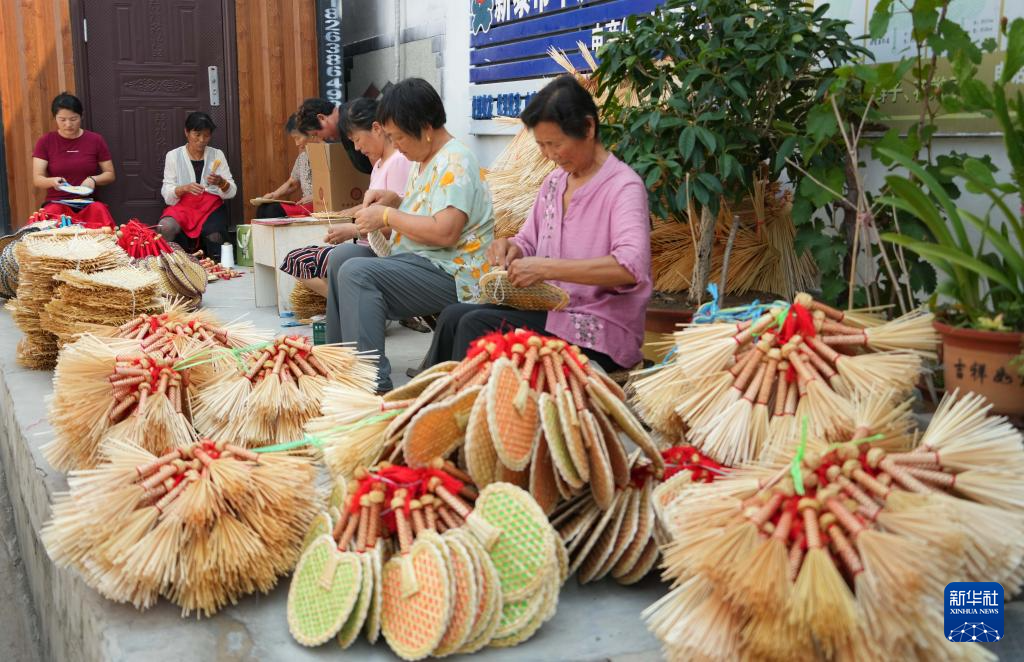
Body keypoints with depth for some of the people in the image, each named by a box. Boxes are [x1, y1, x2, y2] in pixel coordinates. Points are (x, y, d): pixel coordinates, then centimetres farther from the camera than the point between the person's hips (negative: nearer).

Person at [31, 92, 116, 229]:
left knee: (99, 211, -34)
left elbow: (110, 174, 8)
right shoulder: (45, 142, 4)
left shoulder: (95, 140, 5)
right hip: (56, 202, 0)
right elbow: (37, 179, -1)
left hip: (88, 202, 0)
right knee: (52, 213, -35)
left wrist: (93, 179, -13)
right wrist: (52, 181, -24)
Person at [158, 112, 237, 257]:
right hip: (183, 206, 0)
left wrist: (221, 183, -19)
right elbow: (167, 193, 0)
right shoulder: (173, 156, 7)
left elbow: (231, 192, 4)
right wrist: (185, 188, -20)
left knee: (215, 235, -33)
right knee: (165, 227, -33)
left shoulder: (217, 155, 10)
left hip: (211, 206, 0)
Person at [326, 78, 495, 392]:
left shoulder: (454, 163, -15)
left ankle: (373, 384, -28)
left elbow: (445, 233, -26)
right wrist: (394, 201, 7)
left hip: (451, 275, -11)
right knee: (341, 255, 10)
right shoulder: (424, 160, 16)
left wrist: (387, 216, -16)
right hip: (418, 263, 11)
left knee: (356, 272, -26)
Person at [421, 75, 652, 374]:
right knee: (454, 315, -12)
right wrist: (512, 248, -3)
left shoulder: (623, 186, -12)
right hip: (552, 313, 7)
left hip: (600, 332, -7)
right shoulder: (555, 181, 13)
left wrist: (546, 268, -31)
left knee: (476, 324, -21)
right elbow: (529, 242, 22)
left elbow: (631, 267, -27)